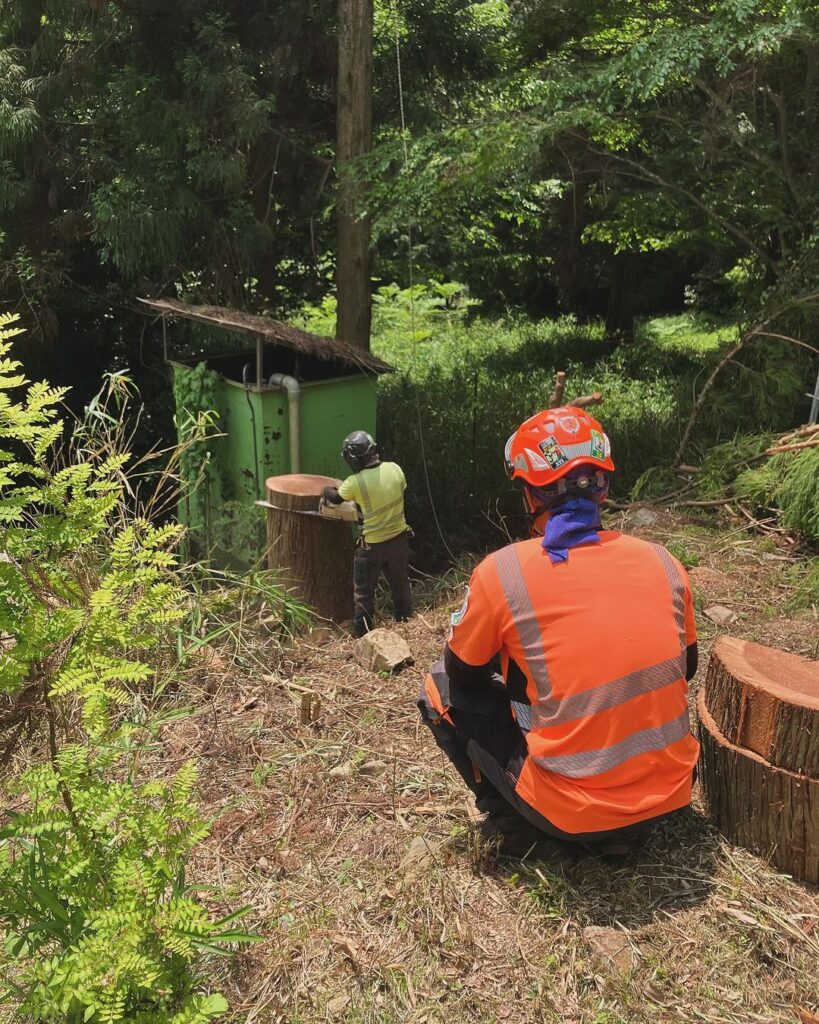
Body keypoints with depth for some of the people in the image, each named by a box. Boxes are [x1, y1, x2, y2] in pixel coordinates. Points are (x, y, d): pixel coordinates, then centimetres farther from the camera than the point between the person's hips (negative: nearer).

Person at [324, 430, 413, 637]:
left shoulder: (355, 482, -20)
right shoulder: (395, 469, -9)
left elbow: (335, 498, 0)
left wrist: (326, 490, 23)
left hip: (373, 545, -4)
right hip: (399, 538, 5)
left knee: (365, 591, 13)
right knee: (401, 583, 22)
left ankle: (362, 632, 22)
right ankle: (405, 623, 35)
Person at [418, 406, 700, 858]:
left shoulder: (501, 572, -14)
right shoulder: (663, 563, -2)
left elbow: (463, 673, 3)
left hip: (572, 814, -4)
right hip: (671, 793, 4)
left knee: (441, 689, 12)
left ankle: (522, 828, 9)